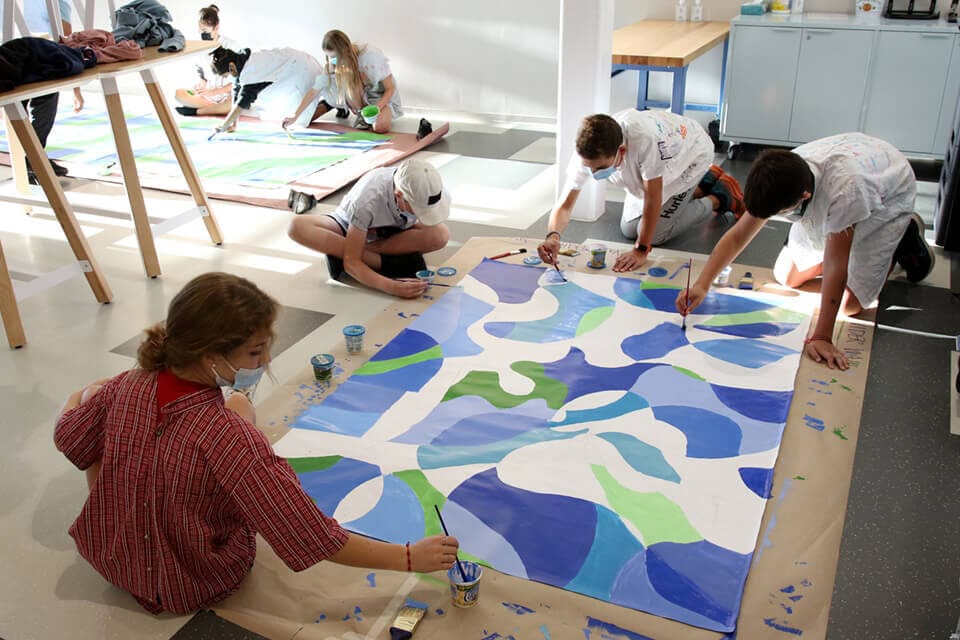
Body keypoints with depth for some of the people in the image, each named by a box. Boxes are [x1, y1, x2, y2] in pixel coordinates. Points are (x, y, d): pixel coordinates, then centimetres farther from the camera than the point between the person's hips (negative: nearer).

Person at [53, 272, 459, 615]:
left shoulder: (127, 388, -24)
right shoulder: (229, 437, -38)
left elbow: (69, 442, -2)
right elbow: (314, 539, -34)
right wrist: (409, 558, -25)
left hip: (111, 559, 3)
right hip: (198, 586, -2)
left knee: (88, 392, 18)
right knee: (239, 404, 11)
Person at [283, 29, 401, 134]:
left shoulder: (371, 55, -26)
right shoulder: (333, 65, -14)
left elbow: (390, 88, -19)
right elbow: (314, 92, -12)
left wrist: (376, 109, -36)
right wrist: (295, 116, -18)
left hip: (383, 97, -4)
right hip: (362, 98, 4)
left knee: (380, 127, -37)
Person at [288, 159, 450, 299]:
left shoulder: (429, 192, -30)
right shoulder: (368, 199, -39)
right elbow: (351, 262, -36)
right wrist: (391, 286, -51)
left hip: (393, 235, 3)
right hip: (351, 228, -2)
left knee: (441, 235, -32)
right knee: (297, 227, -33)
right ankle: (388, 263, -29)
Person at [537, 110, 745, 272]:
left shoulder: (644, 139, -47)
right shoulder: (588, 153, -31)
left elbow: (652, 198, -37)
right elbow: (565, 205, -27)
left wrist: (641, 250, -33)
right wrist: (553, 235, -48)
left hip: (693, 154, -6)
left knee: (656, 233, -14)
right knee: (629, 229, 10)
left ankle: (720, 197, 10)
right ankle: (702, 184, 25)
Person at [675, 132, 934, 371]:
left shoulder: (842, 188, -47)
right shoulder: (781, 179, -29)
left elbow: (835, 265, -42)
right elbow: (737, 236, -22)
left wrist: (822, 338, -39)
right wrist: (702, 285, -33)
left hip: (888, 198, -5)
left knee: (849, 303, -12)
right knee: (786, 277, 1)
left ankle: (905, 236, 10)